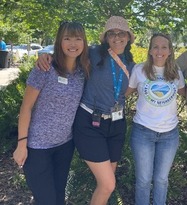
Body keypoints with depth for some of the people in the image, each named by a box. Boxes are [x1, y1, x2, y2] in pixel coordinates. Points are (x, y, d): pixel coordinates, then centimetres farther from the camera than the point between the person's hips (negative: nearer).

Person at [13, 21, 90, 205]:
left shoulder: (83, 72, -1)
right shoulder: (45, 69, -17)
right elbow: (26, 107, -13)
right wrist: (22, 143, -13)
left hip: (65, 143, 5)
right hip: (38, 145, -5)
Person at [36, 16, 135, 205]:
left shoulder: (130, 65, 7)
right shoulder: (94, 54, -9)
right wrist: (45, 55, -20)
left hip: (116, 125, 6)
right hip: (89, 124, -6)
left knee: (105, 182, 17)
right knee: (108, 184, -7)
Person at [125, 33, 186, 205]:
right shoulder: (139, 70, -7)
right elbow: (125, 92, 4)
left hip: (169, 133, 2)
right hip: (143, 132, -2)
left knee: (161, 179, 17)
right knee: (144, 179, 10)